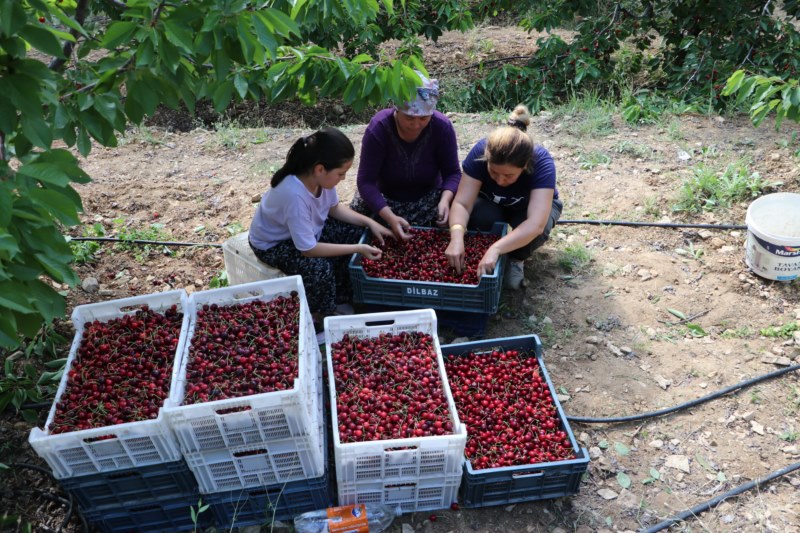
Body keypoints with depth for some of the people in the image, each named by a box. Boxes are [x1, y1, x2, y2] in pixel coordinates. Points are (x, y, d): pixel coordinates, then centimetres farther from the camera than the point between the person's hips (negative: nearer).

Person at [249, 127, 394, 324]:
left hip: (310, 227, 8)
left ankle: (340, 298, 14)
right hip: (274, 244, -8)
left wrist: (369, 222, -10)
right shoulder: (295, 196, -40)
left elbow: (334, 208, 3)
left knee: (357, 235, -2)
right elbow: (308, 249, -31)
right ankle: (315, 319, -1)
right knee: (320, 269, -30)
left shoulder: (320, 177, -19)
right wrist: (357, 249, -28)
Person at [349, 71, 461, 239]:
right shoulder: (379, 128, -24)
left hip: (428, 197, 2)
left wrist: (445, 200, -34)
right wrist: (390, 217, -41)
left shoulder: (442, 127, -20)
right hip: (383, 198, -1)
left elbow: (452, 172, -11)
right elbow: (366, 181, -26)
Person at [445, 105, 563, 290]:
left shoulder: (541, 162, -37)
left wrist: (495, 249, -59)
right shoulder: (480, 151, -33)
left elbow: (535, 224, -46)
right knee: (480, 216, -34)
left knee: (534, 229, -35)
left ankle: (516, 259, -3)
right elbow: (462, 203, -34)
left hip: (536, 203, -1)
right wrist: (457, 237, -54)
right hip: (492, 204, 1)